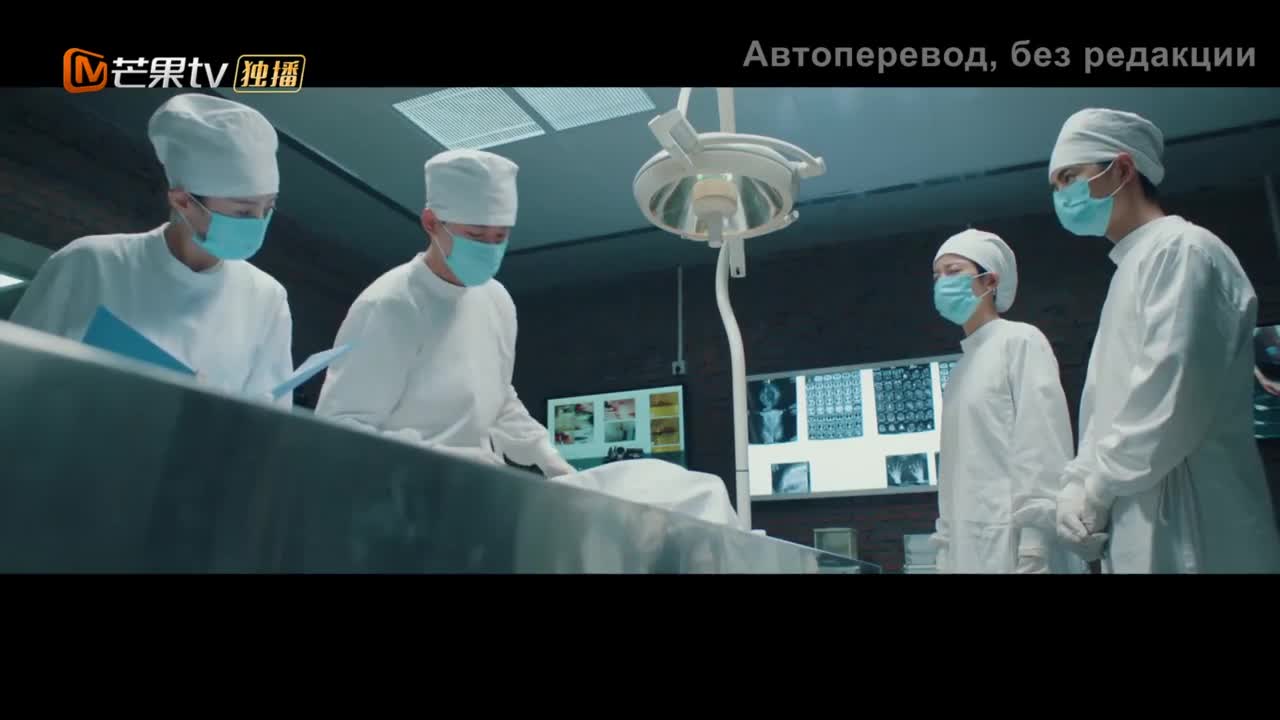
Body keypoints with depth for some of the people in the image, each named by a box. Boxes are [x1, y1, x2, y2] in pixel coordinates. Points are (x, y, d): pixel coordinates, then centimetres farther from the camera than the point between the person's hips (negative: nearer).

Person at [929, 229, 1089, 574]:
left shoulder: (1020, 341, -2)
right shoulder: (962, 367, 18)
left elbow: (1043, 448, -12)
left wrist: (1033, 552, -18)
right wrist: (946, 547, 13)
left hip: (1013, 546, -7)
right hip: (969, 549, 7)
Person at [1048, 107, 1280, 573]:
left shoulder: (1180, 250, -8)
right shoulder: (1132, 268, 21)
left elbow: (1171, 400, -20)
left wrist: (1097, 491, -11)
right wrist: (1077, 482, 4)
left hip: (1187, 532, -9)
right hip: (1138, 530, 9)